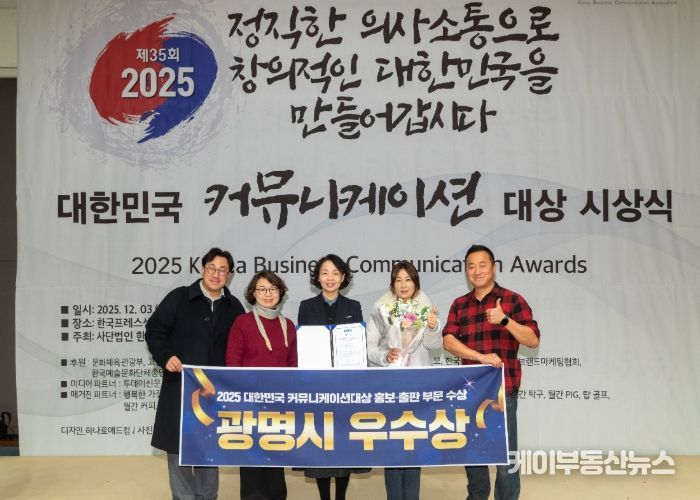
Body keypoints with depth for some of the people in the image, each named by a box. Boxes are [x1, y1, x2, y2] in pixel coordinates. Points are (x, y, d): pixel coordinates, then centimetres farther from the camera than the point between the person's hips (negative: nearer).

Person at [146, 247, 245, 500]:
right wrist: (165, 356, -15)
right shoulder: (179, 298, -2)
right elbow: (154, 330, -1)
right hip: (180, 387, -2)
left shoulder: (234, 308, 6)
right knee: (178, 446, 2)